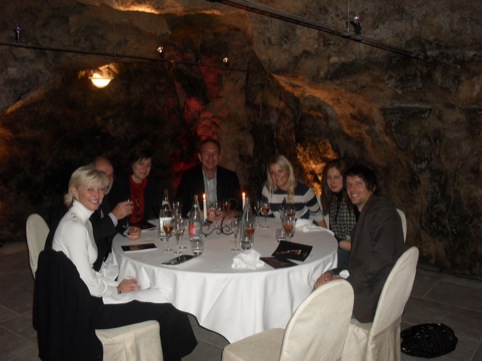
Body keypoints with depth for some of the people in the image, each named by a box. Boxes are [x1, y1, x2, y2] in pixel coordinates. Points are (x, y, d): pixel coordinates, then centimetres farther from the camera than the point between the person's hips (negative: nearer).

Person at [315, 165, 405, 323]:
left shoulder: (382, 210, -15)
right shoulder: (365, 212, 16)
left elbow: (381, 258, -25)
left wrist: (345, 278, -19)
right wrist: (334, 274, -3)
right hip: (364, 280, 9)